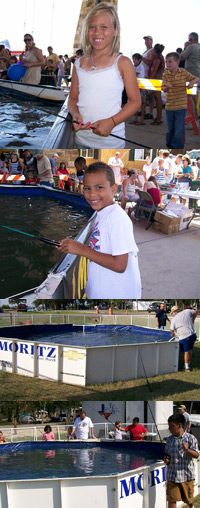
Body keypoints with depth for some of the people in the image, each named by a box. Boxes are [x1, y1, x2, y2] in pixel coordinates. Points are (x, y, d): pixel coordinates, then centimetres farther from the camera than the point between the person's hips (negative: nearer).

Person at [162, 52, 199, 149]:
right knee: (170, 130, 12)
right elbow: (164, 89, -11)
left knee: (179, 131, -6)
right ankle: (169, 147, 28)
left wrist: (192, 82, -14)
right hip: (169, 107, 2)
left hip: (181, 106, -2)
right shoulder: (166, 74, -3)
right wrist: (167, 87, -34)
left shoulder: (183, 73, -3)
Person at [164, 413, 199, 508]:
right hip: (172, 475, 3)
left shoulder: (190, 438, -7)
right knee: (171, 500, -3)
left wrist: (187, 450, -33)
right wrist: (166, 459, -4)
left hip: (186, 474, -3)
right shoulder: (170, 439, 7)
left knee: (189, 499, 12)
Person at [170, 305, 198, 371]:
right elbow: (195, 312, 20)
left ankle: (187, 368, 5)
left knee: (186, 352, 1)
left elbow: (172, 330, 2)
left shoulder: (174, 319, -5)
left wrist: (173, 334, 24)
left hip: (184, 337, -5)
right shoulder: (187, 311, 5)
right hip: (193, 334, 5)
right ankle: (188, 365, 29)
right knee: (189, 350, 17)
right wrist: (192, 320, 29)